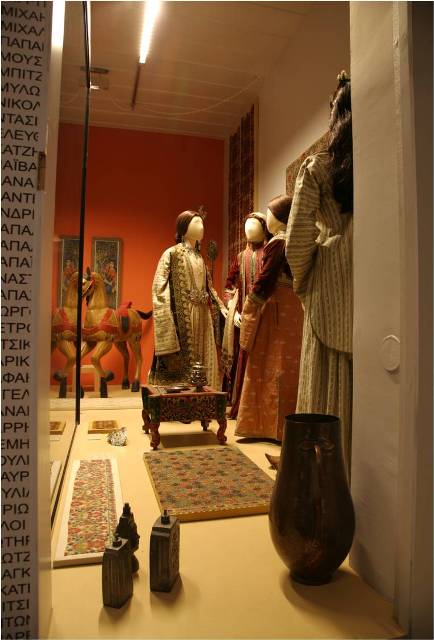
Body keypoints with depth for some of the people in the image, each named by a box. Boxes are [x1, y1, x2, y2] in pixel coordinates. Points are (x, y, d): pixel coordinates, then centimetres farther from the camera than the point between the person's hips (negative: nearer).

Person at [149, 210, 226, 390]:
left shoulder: (199, 257, 16)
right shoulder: (172, 253, -4)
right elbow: (160, 289, -11)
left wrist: (221, 307, 15)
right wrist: (168, 325, -19)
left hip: (202, 318, 7)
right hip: (183, 318, -7)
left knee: (202, 364, 8)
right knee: (182, 365, -2)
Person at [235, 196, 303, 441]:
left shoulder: (276, 243, -12)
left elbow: (265, 281, -16)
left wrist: (248, 311, -6)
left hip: (277, 310, -8)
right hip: (294, 308, 8)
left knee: (274, 367, 0)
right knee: (288, 367, 12)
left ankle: (279, 427, 8)